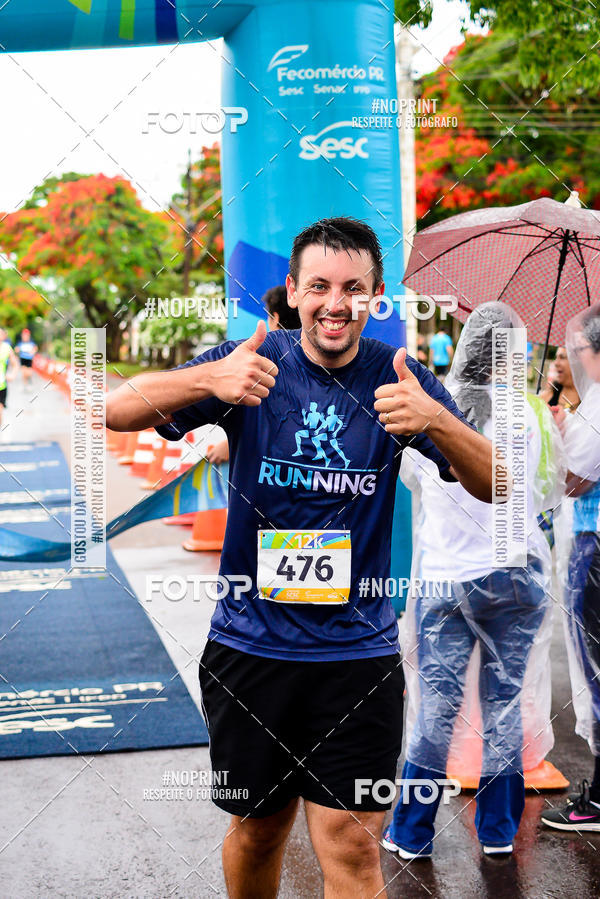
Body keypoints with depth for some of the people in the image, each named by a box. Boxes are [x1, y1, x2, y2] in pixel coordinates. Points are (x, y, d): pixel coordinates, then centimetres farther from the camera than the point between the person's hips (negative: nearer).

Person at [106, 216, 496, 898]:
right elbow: (115, 412, -14)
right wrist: (210, 379, -34)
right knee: (257, 829, 16)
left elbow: (495, 486, -9)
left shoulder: (398, 379, -3)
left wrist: (435, 421, -31)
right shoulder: (252, 362, -5)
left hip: (358, 654, 0)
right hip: (248, 645, 1)